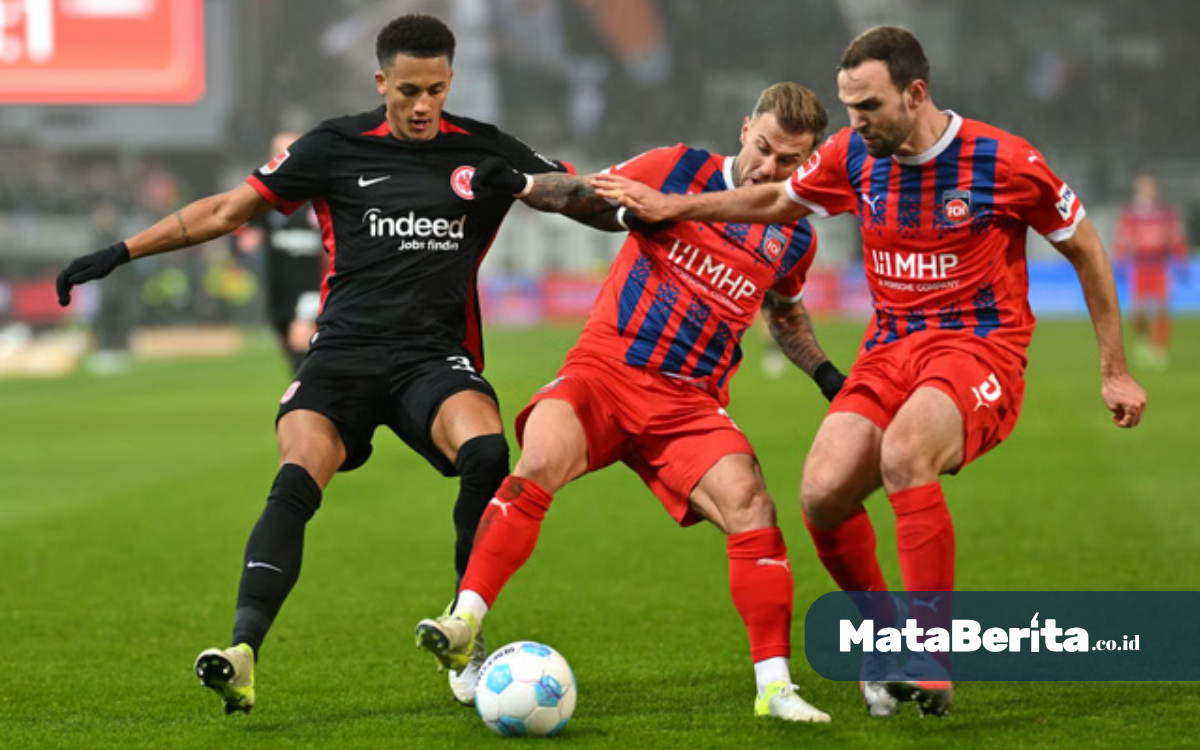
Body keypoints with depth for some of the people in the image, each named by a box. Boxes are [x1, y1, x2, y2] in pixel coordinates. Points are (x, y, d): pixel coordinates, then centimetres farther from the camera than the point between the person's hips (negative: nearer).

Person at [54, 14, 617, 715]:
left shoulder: (483, 152, 7)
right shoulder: (337, 147, 6)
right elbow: (226, 211, 11)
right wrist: (120, 253, 8)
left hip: (435, 354, 0)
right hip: (344, 351, 0)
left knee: (486, 453, -30)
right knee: (297, 482, -25)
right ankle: (242, 655, -32)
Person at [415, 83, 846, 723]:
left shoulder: (792, 240, 10)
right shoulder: (677, 171, 1)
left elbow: (784, 312, 30)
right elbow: (587, 193, 5)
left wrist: (822, 370, 15)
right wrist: (520, 186, -13)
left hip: (690, 402, 2)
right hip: (605, 365, -2)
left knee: (750, 508, -20)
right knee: (540, 463, -30)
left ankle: (774, 686, -12)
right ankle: (463, 624, -28)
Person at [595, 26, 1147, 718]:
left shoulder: (1004, 163, -11)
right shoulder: (854, 156, 1)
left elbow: (1085, 248, 2)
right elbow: (776, 201, 22)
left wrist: (1115, 371, 5)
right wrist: (671, 207, 14)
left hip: (980, 347, -5)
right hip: (890, 348, 5)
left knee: (903, 452, -35)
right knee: (822, 494, -16)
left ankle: (934, 661, -28)